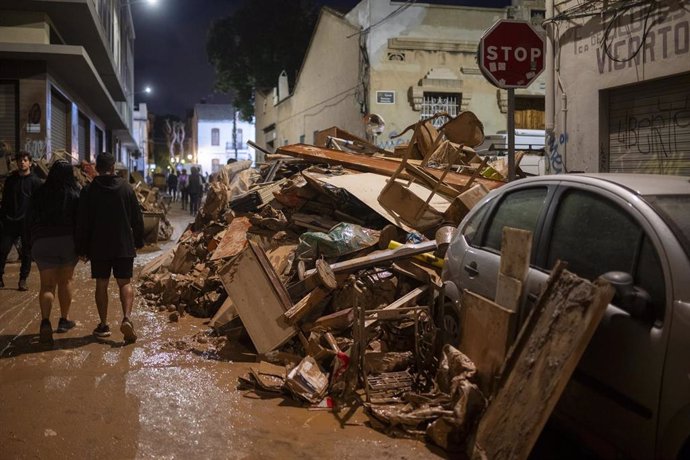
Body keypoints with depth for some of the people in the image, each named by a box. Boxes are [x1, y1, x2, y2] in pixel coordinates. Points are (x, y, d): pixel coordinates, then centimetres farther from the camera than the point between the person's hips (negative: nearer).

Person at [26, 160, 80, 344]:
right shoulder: (74, 194, -2)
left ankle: (45, 321, -20)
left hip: (42, 242, 0)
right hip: (68, 241, 0)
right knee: (65, 281, 16)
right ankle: (64, 320, 23)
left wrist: (32, 243, 14)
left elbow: (30, 220, 5)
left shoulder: (40, 193, 2)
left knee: (46, 285, 0)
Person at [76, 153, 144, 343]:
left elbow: (82, 223, -2)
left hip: (98, 247, 0)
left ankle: (103, 325, 14)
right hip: (124, 246, 0)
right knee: (125, 283, 5)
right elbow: (137, 218, 4)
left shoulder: (88, 190, -4)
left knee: (101, 284, 10)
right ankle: (126, 317, -16)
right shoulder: (126, 188, 0)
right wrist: (138, 241, 15)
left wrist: (82, 248, 5)